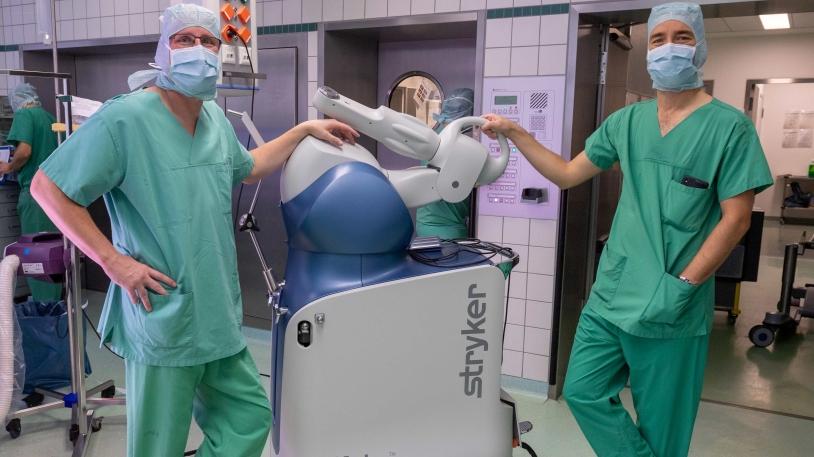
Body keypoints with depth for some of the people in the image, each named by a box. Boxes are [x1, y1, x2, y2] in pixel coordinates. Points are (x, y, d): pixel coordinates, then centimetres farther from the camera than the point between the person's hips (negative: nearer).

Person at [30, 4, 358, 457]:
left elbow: (248, 168, 27)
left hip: (218, 319, 7)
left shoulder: (216, 118, 8)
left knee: (251, 418, 16)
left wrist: (306, 129, 25)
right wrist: (113, 260, -14)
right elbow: (49, 188, -10)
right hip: (161, 323, -7)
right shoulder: (124, 118, -14)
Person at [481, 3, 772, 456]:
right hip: (610, 296, 5)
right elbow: (566, 174, 12)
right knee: (582, 391, 7)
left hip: (675, 311, -4)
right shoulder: (626, 121, 8)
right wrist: (515, 133, 3)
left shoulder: (730, 126, -6)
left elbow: (735, 219, -10)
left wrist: (682, 286, -17)